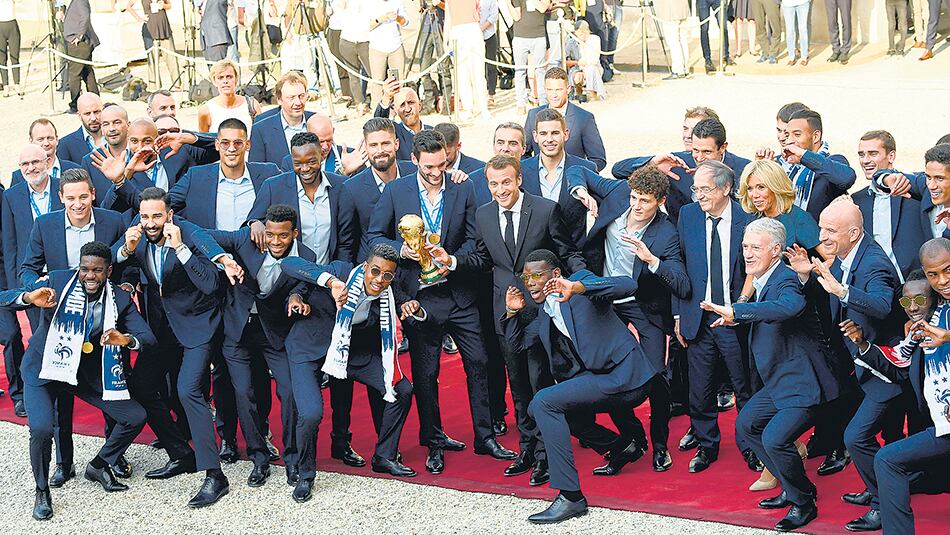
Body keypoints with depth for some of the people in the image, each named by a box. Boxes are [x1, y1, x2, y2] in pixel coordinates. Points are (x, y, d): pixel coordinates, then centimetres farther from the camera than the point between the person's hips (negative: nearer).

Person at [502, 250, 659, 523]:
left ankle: (570, 497, -21)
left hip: (622, 375, -9)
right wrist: (513, 313, 10)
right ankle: (622, 445, 21)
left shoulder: (581, 281, -6)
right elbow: (518, 344, 29)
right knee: (537, 408, 12)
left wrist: (578, 288, -35)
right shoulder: (545, 311, 18)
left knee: (544, 402, -20)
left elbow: (628, 285, -23)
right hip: (595, 378, 10)